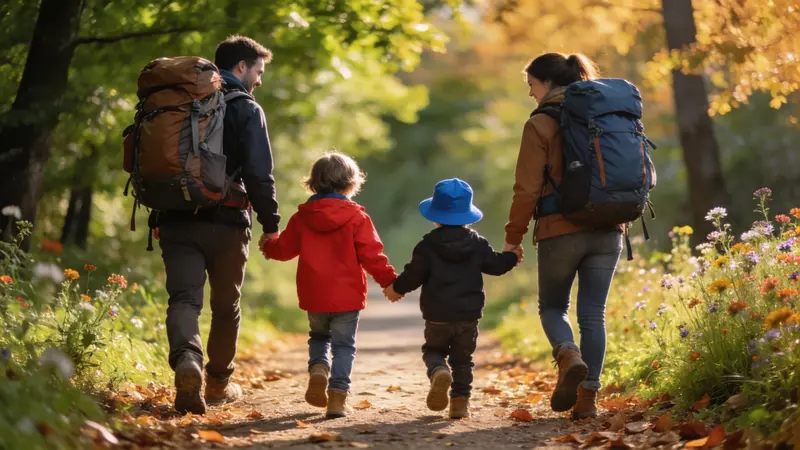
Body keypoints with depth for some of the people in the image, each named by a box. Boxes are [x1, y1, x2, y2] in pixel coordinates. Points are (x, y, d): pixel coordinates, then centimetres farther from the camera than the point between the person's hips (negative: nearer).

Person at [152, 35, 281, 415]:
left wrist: (157, 219, 21)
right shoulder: (246, 109, -5)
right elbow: (259, 173, -12)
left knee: (183, 298, -5)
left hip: (176, 221, 3)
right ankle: (219, 382, 25)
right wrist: (270, 223, -4)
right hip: (226, 222, -3)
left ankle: (187, 360, -32)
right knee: (225, 306, 13)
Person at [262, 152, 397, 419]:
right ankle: (337, 397, -6)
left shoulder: (302, 217, 1)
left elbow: (285, 248, 12)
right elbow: (371, 255, -12)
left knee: (318, 336, 25)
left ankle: (318, 368, -3)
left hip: (313, 296, 3)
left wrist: (268, 247, 33)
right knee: (343, 345, 4)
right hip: (347, 296, -3)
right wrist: (389, 280, -5)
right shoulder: (356, 217, -8)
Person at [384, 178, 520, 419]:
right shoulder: (478, 244, 2)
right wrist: (511, 257, 30)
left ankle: (439, 372, -16)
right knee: (462, 359, 13)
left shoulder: (427, 245, -6)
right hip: (469, 316, 2)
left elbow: (414, 275, -6)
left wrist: (396, 288, 13)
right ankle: (460, 401, 5)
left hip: (437, 317, -2)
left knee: (433, 350, 17)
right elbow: (495, 264, 8)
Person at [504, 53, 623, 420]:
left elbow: (528, 187, -8)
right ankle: (588, 396, 0)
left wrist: (513, 235, 1)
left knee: (552, 307, 13)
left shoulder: (541, 124, -6)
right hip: (607, 232, 4)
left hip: (561, 231, -4)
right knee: (593, 314, 7)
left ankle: (569, 357, -16)